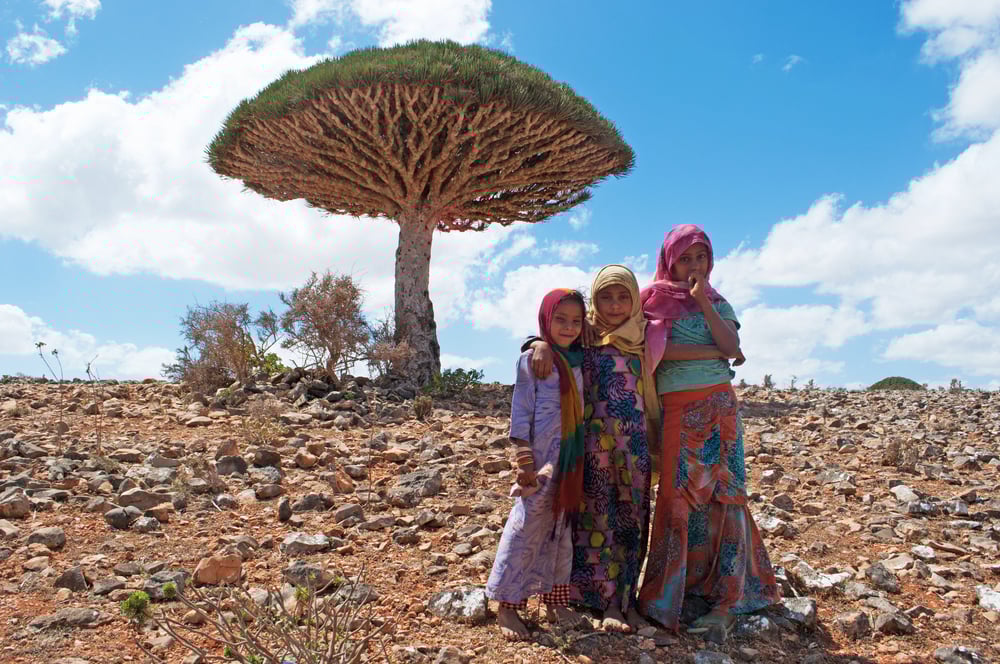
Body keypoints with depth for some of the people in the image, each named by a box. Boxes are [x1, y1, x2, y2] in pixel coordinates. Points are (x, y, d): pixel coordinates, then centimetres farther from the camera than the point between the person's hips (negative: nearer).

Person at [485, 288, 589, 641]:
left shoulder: (580, 360, 12)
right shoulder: (532, 358, -3)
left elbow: (586, 407, 16)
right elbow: (521, 409, -6)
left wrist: (585, 457, 13)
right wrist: (523, 456, -13)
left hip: (573, 457, 6)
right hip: (542, 455, -6)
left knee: (562, 525, 12)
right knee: (529, 523, -4)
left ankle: (555, 599, 24)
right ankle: (508, 606, 6)